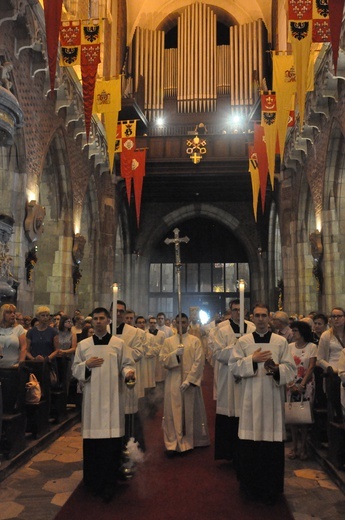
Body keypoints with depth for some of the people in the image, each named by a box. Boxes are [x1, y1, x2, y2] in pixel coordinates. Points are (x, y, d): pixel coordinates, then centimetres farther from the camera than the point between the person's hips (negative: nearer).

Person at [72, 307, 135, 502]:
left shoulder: (119, 343, 4)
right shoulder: (83, 345, 9)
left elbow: (127, 364, 2)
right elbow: (75, 370, 10)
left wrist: (128, 373, -20)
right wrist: (86, 365, -10)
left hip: (113, 397, -2)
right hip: (92, 398, 2)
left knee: (112, 439, -4)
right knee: (92, 439, 5)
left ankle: (108, 484, 7)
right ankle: (93, 480, 22)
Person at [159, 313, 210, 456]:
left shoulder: (195, 341, 1)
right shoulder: (168, 341, 6)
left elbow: (199, 362, -6)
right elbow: (163, 361, 0)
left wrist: (189, 380, -14)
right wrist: (175, 354, -18)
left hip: (191, 382, -1)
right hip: (173, 382, 1)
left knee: (191, 412, 7)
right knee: (173, 412, 0)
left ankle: (190, 441, 22)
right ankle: (172, 443, 6)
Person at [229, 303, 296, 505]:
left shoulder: (281, 341, 4)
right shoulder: (243, 341, 5)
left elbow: (291, 368, 0)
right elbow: (234, 367, 0)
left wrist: (277, 368, -20)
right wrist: (252, 359, -15)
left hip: (273, 398, 0)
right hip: (251, 399, 0)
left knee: (272, 444, 1)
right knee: (250, 443, 2)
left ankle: (271, 489, 18)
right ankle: (251, 486, 20)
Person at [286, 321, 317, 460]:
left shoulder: (312, 347, -3)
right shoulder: (290, 347, 6)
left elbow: (311, 367, -6)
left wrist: (302, 385, -13)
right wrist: (290, 383, -8)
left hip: (307, 383, -2)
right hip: (291, 384, 3)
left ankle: (303, 446, 11)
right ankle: (294, 446, 11)